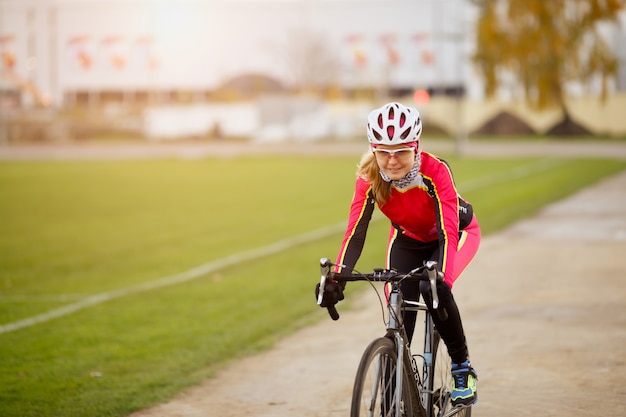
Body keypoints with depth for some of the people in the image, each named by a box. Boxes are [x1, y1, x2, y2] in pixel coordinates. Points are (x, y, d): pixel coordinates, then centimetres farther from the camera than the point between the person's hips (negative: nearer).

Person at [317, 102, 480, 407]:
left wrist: (442, 277, -59)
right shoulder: (369, 179, -27)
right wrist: (337, 278, -48)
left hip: (457, 232, -3)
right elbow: (355, 232, -32)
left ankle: (463, 368, -10)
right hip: (408, 238, 4)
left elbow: (447, 231, -43)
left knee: (434, 289, -30)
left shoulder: (435, 171, -37)